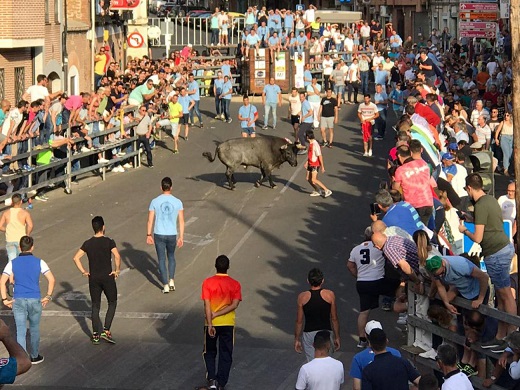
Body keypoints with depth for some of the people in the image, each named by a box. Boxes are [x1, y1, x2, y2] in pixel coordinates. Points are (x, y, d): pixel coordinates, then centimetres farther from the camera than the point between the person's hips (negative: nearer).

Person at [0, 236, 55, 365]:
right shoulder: (39, 262, -3)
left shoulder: (13, 263, -1)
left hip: (18, 300, 0)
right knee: (34, 329, 18)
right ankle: (34, 356, 30)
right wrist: (48, 297, -2)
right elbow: (51, 279, -11)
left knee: (21, 331, 3)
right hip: (35, 300, 0)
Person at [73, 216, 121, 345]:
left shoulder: (88, 243, 2)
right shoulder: (109, 242, -8)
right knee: (112, 303, 12)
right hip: (107, 277, -3)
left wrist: (83, 271, 2)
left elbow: (76, 258, -4)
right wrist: (117, 270, -10)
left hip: (93, 278, 3)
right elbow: (117, 256, -22)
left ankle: (96, 334, 9)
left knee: (95, 306, 11)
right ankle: (106, 330, 0)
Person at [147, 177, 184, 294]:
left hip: (159, 235, -1)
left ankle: (165, 286, 7)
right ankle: (171, 281, 15)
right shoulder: (177, 202, -5)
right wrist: (181, 237, 5)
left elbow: (150, 220, -3)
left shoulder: (155, 202, -7)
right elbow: (181, 221, -3)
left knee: (161, 259, 8)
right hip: (172, 235, 1)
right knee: (171, 256, 24)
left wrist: (149, 235, 7)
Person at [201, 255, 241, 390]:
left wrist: (210, 324, -15)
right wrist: (217, 314, -11)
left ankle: (211, 378, 1)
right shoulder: (235, 284, -6)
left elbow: (207, 305, -14)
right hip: (228, 323, 0)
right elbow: (234, 305, -14)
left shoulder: (207, 282, -9)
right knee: (225, 354, 10)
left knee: (209, 352, 16)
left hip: (212, 323, 0)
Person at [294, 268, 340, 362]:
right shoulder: (330, 295, -6)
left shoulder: (302, 297, -6)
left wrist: (297, 340, 9)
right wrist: (337, 337, 11)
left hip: (309, 334, 0)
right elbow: (334, 319, 0)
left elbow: (299, 321, -1)